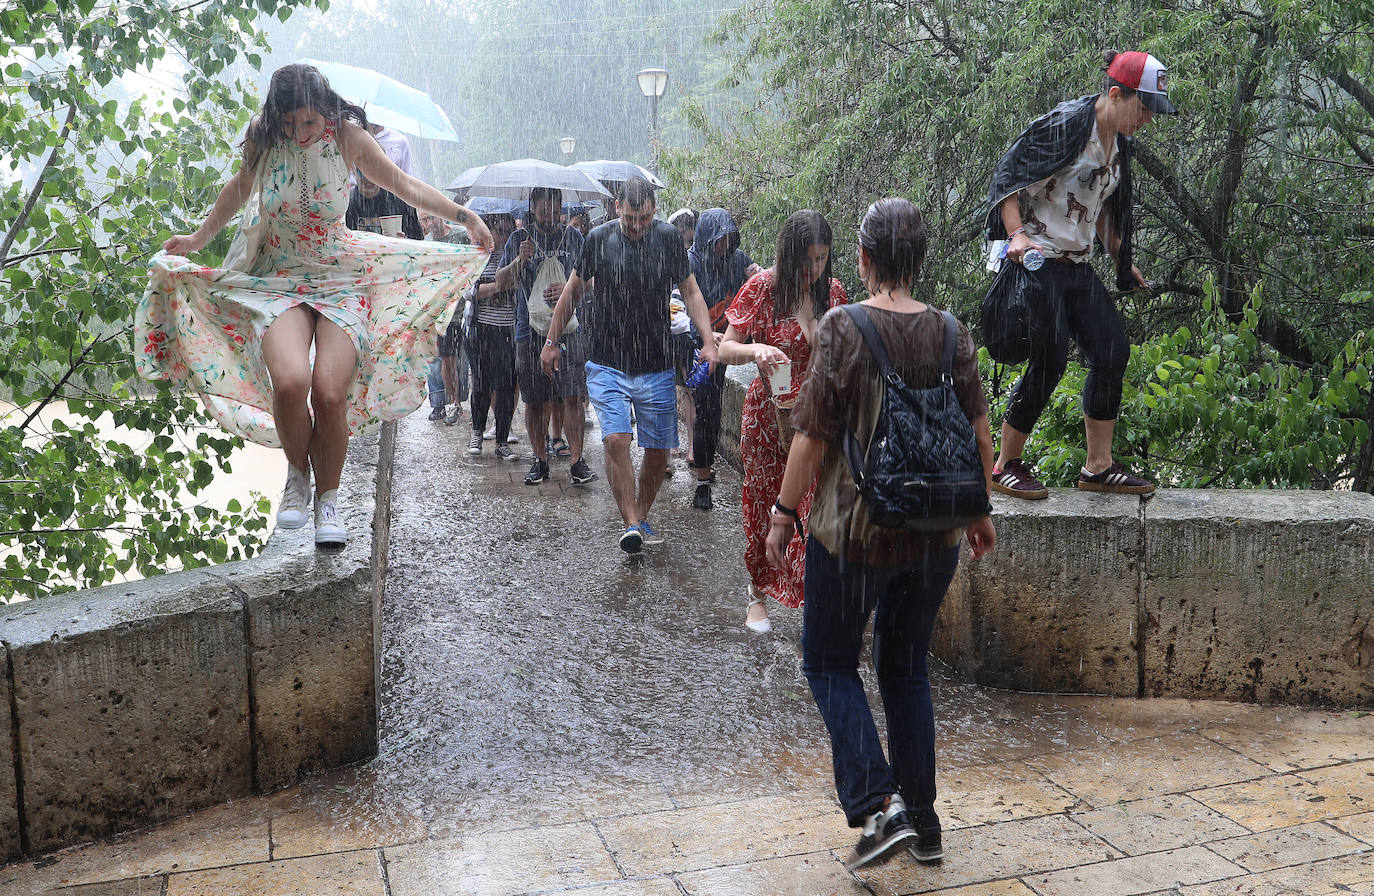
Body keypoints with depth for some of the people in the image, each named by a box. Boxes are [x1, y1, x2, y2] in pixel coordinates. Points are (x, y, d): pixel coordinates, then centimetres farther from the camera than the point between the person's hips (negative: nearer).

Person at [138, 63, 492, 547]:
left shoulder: (349, 136, -4)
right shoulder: (262, 138, 0)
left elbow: (403, 184, 5)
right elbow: (240, 187, 19)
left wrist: (463, 215, -2)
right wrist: (199, 237, 23)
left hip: (340, 278, 0)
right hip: (277, 280, 1)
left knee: (330, 393, -19)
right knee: (290, 382, -28)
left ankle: (328, 498, 5)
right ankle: (297, 474, 2)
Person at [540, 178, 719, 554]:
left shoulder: (668, 237, 0)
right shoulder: (599, 239, -1)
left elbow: (690, 291, 6)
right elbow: (573, 290, 11)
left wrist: (709, 340, -7)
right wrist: (552, 341, 14)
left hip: (657, 366, 1)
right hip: (607, 364, -1)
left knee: (658, 449, 3)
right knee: (616, 439, -17)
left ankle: (642, 517, 24)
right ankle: (631, 524, -9)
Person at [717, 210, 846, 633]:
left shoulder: (833, 291, 2)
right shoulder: (762, 287, -8)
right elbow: (726, 349, -7)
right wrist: (756, 350, -28)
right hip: (769, 415, -2)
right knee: (764, 504, 9)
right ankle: (758, 595, 26)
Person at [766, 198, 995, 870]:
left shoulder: (843, 329, -13)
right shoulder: (950, 334, 0)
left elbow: (812, 437, -13)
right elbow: (979, 436, 5)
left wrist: (784, 513, -2)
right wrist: (979, 511, 18)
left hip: (853, 531, -5)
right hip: (934, 533, 5)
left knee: (829, 663, 12)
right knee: (906, 667, 18)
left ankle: (878, 805, -1)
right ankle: (923, 821, 24)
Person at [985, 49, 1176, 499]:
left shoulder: (1119, 144, 14)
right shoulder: (1063, 125, -12)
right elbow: (1007, 179, -13)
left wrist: (1121, 258, 26)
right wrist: (1017, 234, -24)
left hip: (1078, 266, 9)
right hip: (1037, 260, -9)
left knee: (1113, 351, 2)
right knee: (1048, 361, -11)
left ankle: (1098, 467, 12)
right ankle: (1005, 466, 4)